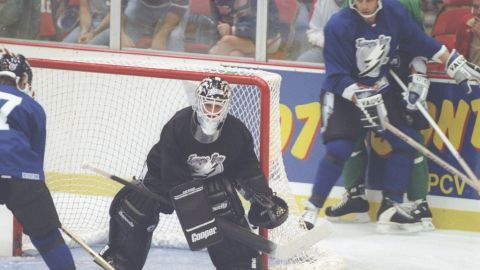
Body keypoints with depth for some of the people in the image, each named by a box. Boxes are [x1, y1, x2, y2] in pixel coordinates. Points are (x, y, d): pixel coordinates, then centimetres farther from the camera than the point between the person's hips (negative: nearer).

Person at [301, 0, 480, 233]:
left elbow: (420, 43, 2)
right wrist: (362, 99, -35)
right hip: (343, 93, -5)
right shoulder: (339, 25, -23)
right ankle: (312, 209, -12)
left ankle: (390, 209, 3)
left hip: (381, 90, 5)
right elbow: (337, 75, -23)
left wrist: (455, 64, 0)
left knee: (406, 142, -2)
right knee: (338, 148, -20)